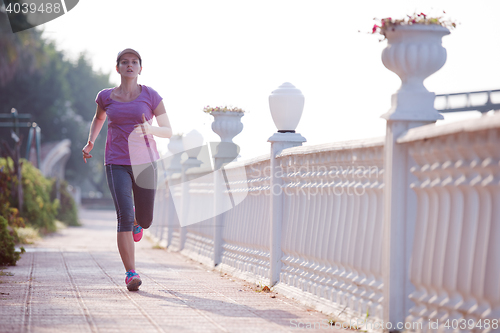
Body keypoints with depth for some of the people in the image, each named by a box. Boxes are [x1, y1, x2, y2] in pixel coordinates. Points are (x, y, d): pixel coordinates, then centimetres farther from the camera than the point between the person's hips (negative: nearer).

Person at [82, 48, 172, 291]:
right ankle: (131, 274, -15)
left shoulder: (151, 96, -1)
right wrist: (90, 142, 13)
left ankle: (137, 218, 49)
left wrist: (150, 129, -19)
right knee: (125, 218, -18)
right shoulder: (106, 96, 3)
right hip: (117, 164, -1)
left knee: (144, 222, 9)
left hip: (145, 163, 1)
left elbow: (169, 131, 1)